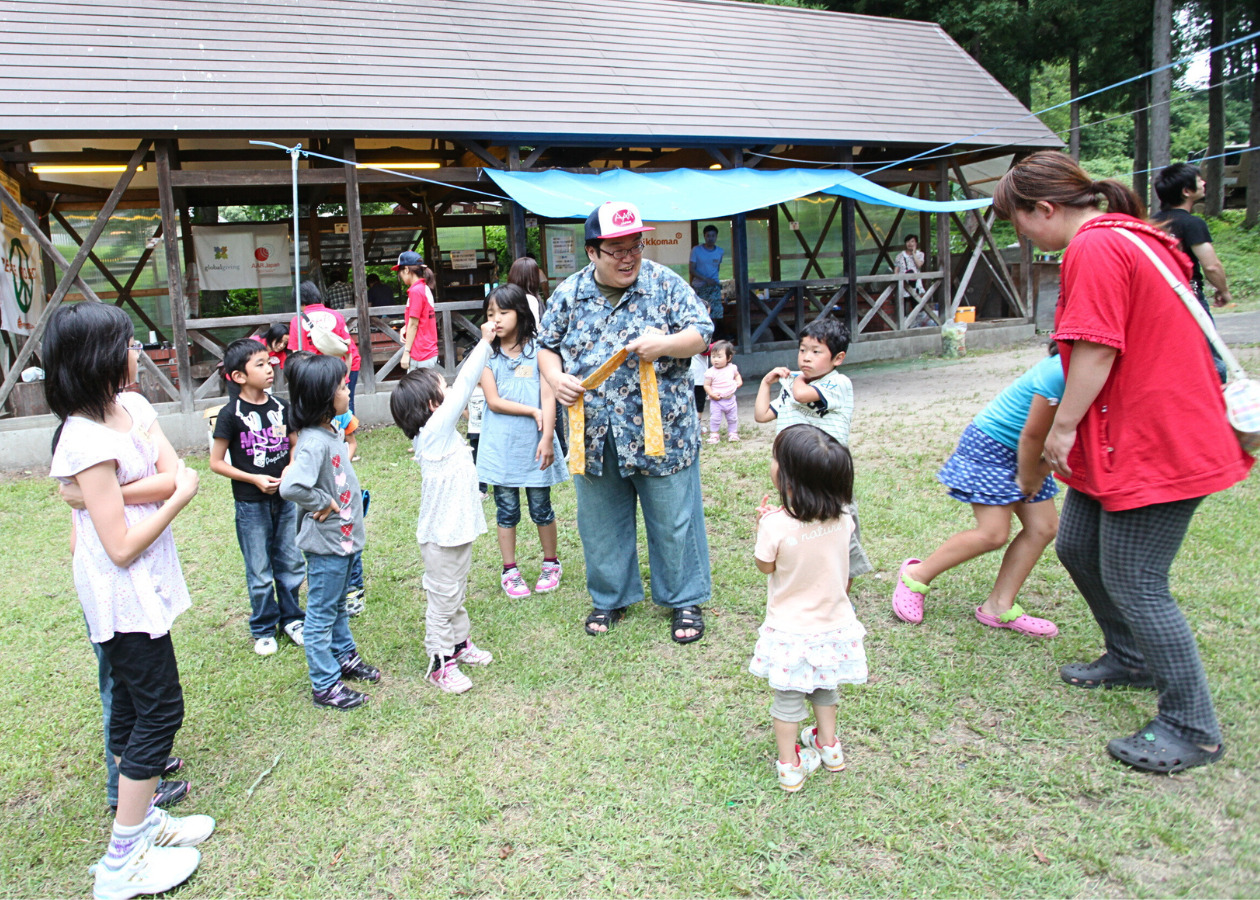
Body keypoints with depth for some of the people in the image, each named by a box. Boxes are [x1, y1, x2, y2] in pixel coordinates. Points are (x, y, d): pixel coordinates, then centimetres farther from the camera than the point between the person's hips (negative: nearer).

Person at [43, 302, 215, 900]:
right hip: (123, 596, -8)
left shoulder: (133, 406, 3)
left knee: (132, 704, 18)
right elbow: (124, 547, -22)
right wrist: (176, 495, -13)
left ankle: (141, 820, 34)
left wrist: (110, 491, -16)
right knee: (160, 709, -1)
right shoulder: (86, 440, -22)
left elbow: (177, 475, -6)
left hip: (144, 587, 8)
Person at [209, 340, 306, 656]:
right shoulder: (231, 414, -11)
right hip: (251, 503, -4)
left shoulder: (281, 407, 2)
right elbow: (217, 463, -7)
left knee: (291, 564, 12)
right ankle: (264, 629, 24)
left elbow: (295, 447, 13)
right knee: (260, 573, 7)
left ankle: (292, 618, 30)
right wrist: (254, 479, -15)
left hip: (285, 499, 4)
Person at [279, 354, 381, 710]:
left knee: (338, 607, 26)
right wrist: (323, 503, -26)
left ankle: (345, 657, 44)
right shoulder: (314, 442, -27)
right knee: (321, 614, 6)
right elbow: (290, 486, -40)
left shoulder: (333, 433, 3)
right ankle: (325, 686, 18)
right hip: (325, 544, -9)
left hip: (344, 538, 9)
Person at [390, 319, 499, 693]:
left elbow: (463, 385, 10)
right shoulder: (435, 430, -21)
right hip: (441, 535, -9)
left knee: (457, 592, 23)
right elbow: (464, 386, -22)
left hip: (458, 528, 9)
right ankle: (440, 662, 12)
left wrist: (484, 345, 8)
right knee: (442, 598, 2)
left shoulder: (438, 433, 5)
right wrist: (484, 343, -15)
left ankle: (459, 642, 38)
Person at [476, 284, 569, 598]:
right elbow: (493, 401, -6)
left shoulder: (537, 351, -2)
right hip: (501, 446, 1)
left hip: (533, 444, -1)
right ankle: (509, 571, 21)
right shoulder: (487, 356, 1)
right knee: (506, 510, 9)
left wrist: (547, 437, -16)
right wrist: (532, 411, -11)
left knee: (541, 507, 9)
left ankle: (551, 563, 28)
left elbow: (548, 398, -7)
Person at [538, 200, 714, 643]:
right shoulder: (569, 294, 2)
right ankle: (610, 598, 34)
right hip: (595, 435, 3)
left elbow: (701, 332, -3)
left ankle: (686, 600, 25)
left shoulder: (665, 283, -4)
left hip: (660, 430, -2)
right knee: (600, 522, 14)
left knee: (673, 520, 6)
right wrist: (556, 378, -11)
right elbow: (547, 346, 10)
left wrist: (665, 343, -23)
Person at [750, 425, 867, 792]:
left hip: (790, 631, -4)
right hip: (833, 624, 4)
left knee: (788, 697, 14)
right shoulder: (841, 518, -14)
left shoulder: (776, 525, -28)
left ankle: (790, 766, 26)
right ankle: (828, 745, 44)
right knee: (824, 687, 27)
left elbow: (764, 566, -10)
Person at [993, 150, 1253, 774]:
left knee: (1133, 584, -4)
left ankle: (1192, 729, 10)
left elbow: (1097, 350, -24)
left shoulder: (1094, 248, -18)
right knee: (1077, 546, 20)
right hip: (1130, 438, 11)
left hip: (1151, 446, -11)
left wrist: (1063, 426, -14)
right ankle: (1131, 659, 40)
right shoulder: (1130, 235, 15)